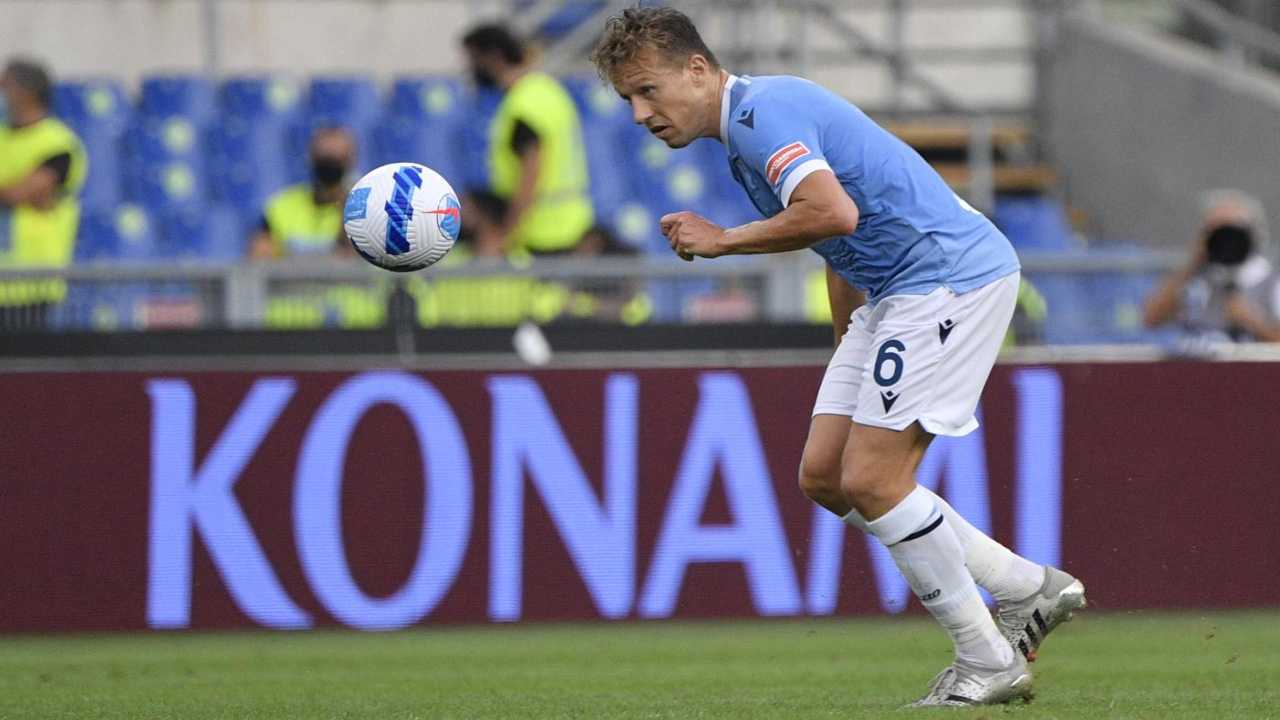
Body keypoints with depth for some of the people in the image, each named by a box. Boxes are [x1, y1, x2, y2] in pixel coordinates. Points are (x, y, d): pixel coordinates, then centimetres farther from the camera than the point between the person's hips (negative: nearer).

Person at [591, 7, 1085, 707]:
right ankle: (1026, 587, 13)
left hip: (953, 275, -11)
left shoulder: (763, 110, -16)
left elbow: (835, 212, -32)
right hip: (891, 293, 11)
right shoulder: (746, 134, 17)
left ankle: (987, 661, 0)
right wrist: (847, 356, 29)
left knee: (871, 481, -12)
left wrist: (722, 240, -19)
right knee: (824, 476, 7)